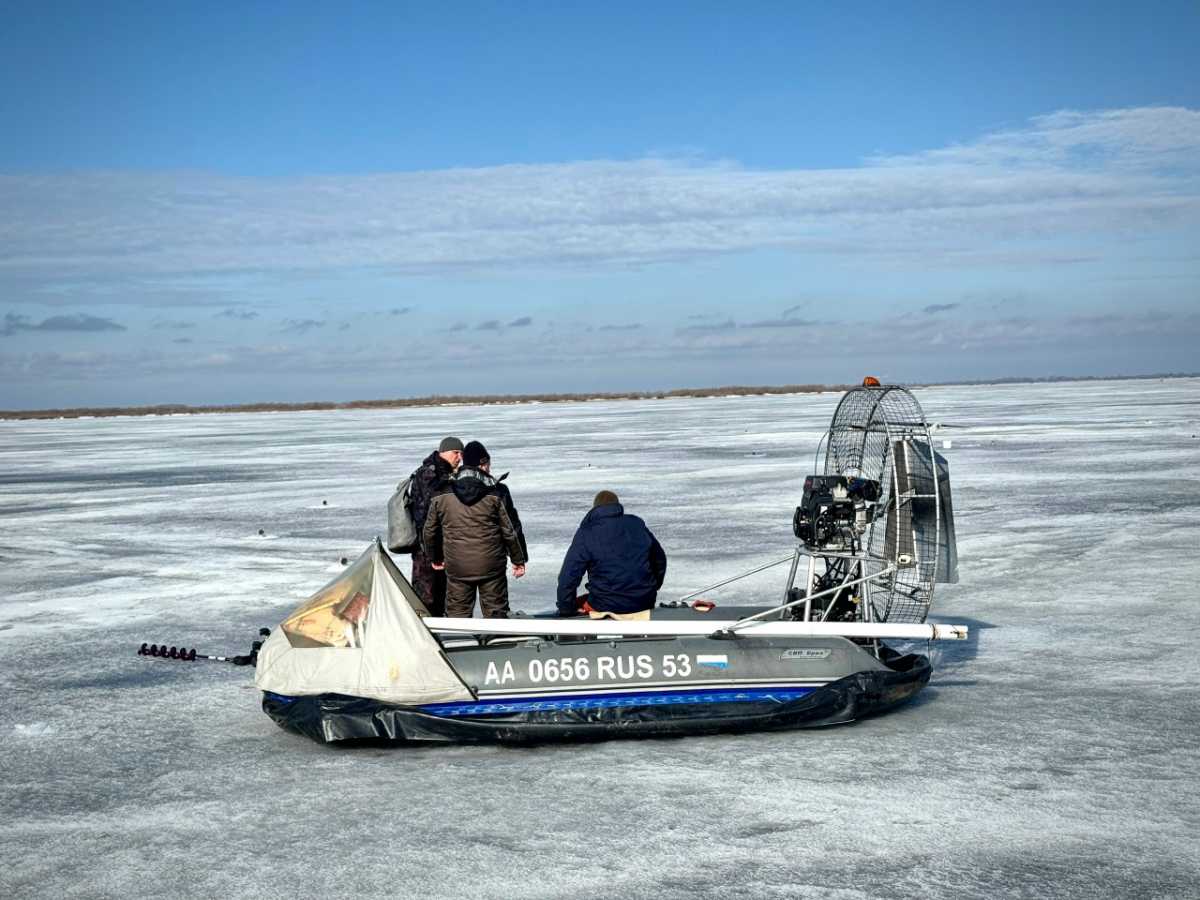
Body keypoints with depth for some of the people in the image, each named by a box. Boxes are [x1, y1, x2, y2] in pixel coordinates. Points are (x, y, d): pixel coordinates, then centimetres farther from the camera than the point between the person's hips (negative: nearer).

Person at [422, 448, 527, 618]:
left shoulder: (441, 497, 1)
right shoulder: (493, 496, -4)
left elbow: (430, 532, 9)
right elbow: (508, 531, 0)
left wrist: (435, 558, 25)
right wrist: (518, 560, 12)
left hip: (457, 568, 1)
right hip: (491, 566, -1)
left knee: (457, 612, 8)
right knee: (496, 611, 7)